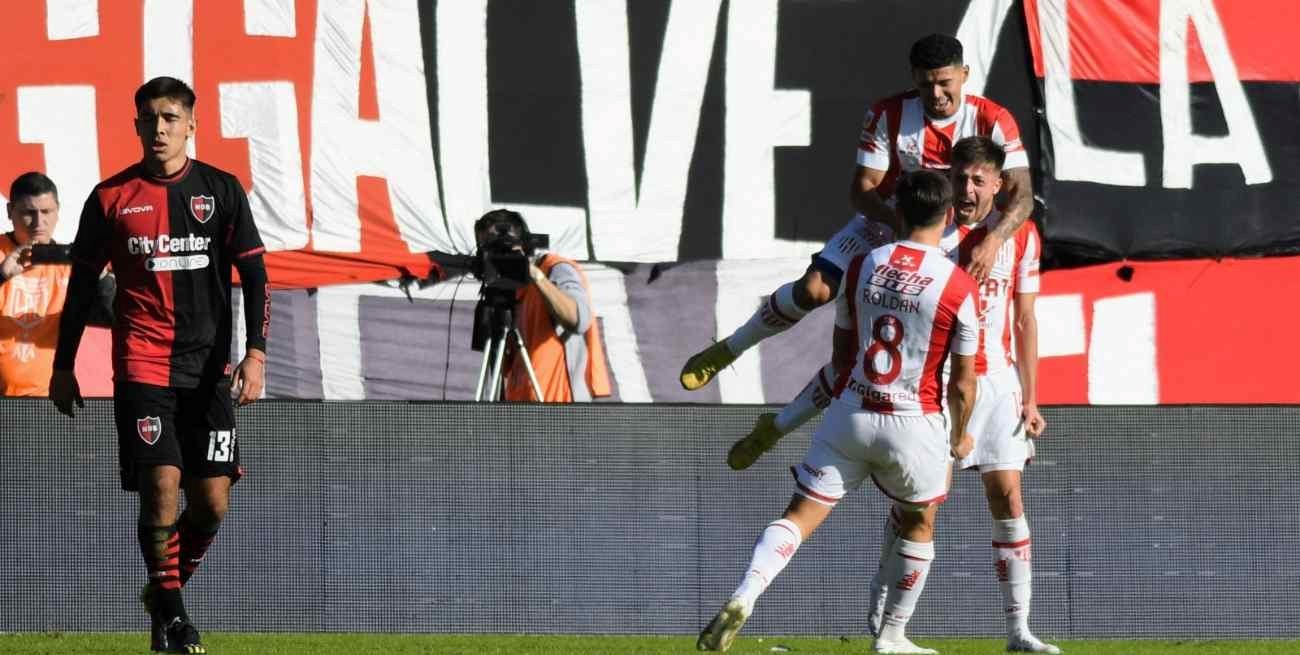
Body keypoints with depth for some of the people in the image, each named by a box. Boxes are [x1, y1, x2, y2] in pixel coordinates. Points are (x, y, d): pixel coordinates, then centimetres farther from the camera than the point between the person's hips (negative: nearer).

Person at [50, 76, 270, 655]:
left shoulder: (221, 191, 5)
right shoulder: (111, 198, 4)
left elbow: (254, 275, 4)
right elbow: (81, 285, 11)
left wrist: (255, 353, -7)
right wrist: (62, 366, 9)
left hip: (207, 368, 2)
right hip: (141, 364, -2)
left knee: (212, 500, -3)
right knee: (161, 485, -15)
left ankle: (167, 589, 23)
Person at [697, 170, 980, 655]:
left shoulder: (861, 266, 1)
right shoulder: (958, 287, -10)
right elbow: (962, 384, -4)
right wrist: (960, 437, 14)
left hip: (850, 413, 2)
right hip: (915, 424, -2)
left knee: (800, 515, 0)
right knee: (918, 526, 22)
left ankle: (744, 596, -24)